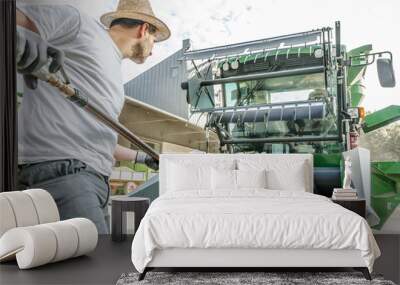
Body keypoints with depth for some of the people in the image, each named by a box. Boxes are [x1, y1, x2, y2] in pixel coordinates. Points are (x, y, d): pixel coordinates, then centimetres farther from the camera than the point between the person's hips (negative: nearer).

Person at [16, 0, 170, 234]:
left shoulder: (115, 75, 31)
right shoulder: (79, 23, 8)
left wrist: (142, 157, 45)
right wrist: (18, 37, -25)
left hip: (96, 178, 9)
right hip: (60, 169, -9)